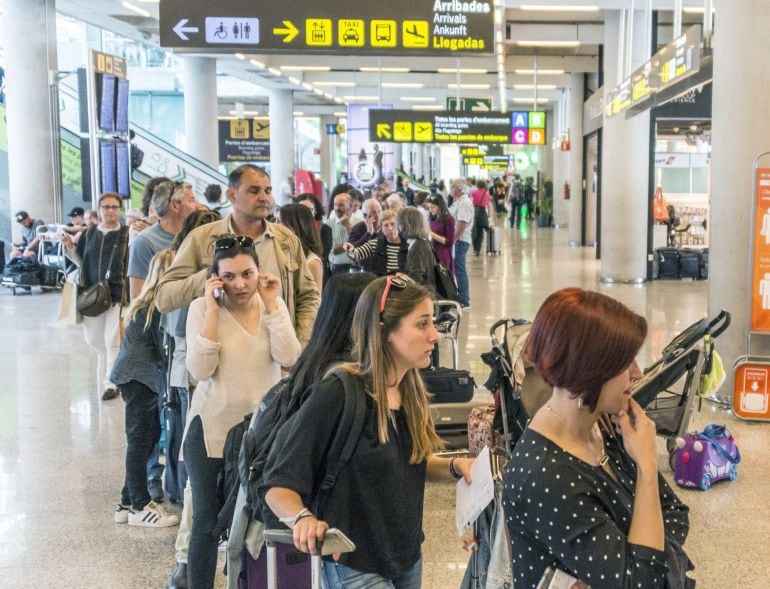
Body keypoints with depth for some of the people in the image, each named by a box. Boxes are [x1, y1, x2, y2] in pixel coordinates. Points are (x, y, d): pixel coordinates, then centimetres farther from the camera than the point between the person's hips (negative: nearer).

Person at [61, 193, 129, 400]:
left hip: (117, 294, -5)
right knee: (93, 340, 12)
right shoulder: (90, 233, 8)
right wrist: (70, 247, 2)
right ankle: (118, 359, 40)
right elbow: (82, 262, 15)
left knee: (113, 341, -2)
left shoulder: (126, 234, -4)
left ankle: (111, 383, 12)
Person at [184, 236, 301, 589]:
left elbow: (289, 358, -14)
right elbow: (200, 370, -19)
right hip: (214, 429, -2)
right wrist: (213, 309, -21)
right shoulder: (202, 308, -8)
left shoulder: (274, 305, 0)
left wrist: (271, 304, -16)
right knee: (208, 523, 7)